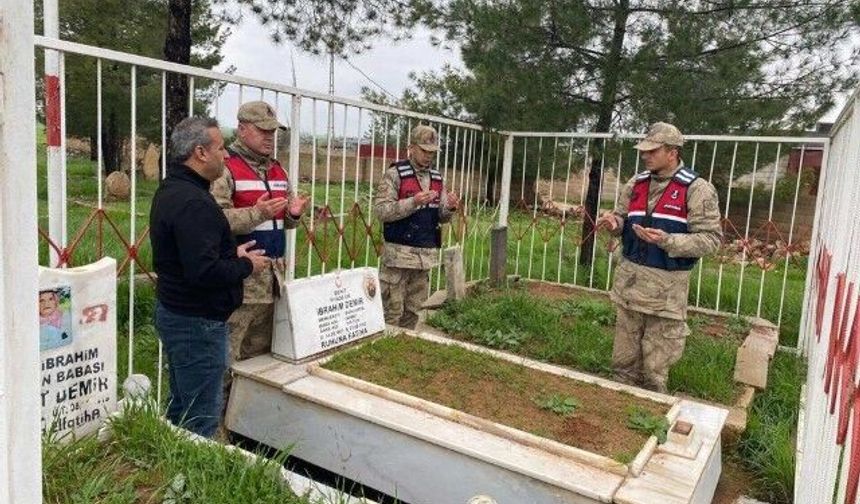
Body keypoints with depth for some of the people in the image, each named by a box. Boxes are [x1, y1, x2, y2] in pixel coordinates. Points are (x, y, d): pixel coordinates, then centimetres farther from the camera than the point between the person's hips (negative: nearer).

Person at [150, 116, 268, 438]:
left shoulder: (170, 190, 11)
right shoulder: (192, 202, -23)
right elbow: (204, 272, -30)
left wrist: (232, 254, 7)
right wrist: (246, 265, -13)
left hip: (173, 312, 11)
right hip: (197, 321, -11)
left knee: (182, 409, 22)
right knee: (202, 419, 0)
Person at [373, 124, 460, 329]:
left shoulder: (437, 177, 13)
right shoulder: (395, 174, -5)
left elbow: (441, 217, 16)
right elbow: (380, 211, -13)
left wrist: (450, 208, -6)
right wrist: (414, 202, -23)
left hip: (426, 254, 6)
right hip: (399, 253, -6)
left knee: (413, 311, 12)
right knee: (392, 312, -2)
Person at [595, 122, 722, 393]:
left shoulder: (696, 189, -10)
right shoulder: (636, 183, 8)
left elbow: (711, 239, -12)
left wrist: (667, 240, -26)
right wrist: (614, 221, -5)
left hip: (666, 288, -5)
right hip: (629, 282, 5)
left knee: (654, 370, 7)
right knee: (623, 361, 15)